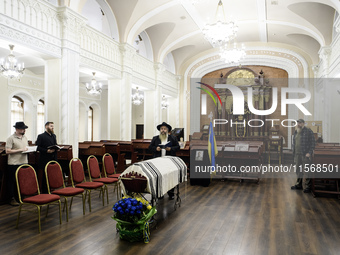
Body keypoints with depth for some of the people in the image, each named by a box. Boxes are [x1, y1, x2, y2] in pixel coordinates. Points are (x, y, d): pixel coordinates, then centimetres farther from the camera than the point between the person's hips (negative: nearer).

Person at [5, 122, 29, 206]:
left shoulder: (25, 137, 14)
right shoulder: (11, 138, -8)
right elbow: (7, 151, -14)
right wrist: (20, 150, -17)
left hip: (24, 163, 6)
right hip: (14, 164, -6)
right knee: (13, 182, 3)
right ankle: (12, 199, 13)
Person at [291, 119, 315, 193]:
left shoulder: (308, 131, -7)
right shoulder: (296, 132, 15)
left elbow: (312, 142, -9)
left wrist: (309, 152, -15)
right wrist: (294, 152, 16)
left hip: (305, 154, -7)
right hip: (297, 154, 7)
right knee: (298, 170, 13)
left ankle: (308, 187, 5)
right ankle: (298, 185, 24)